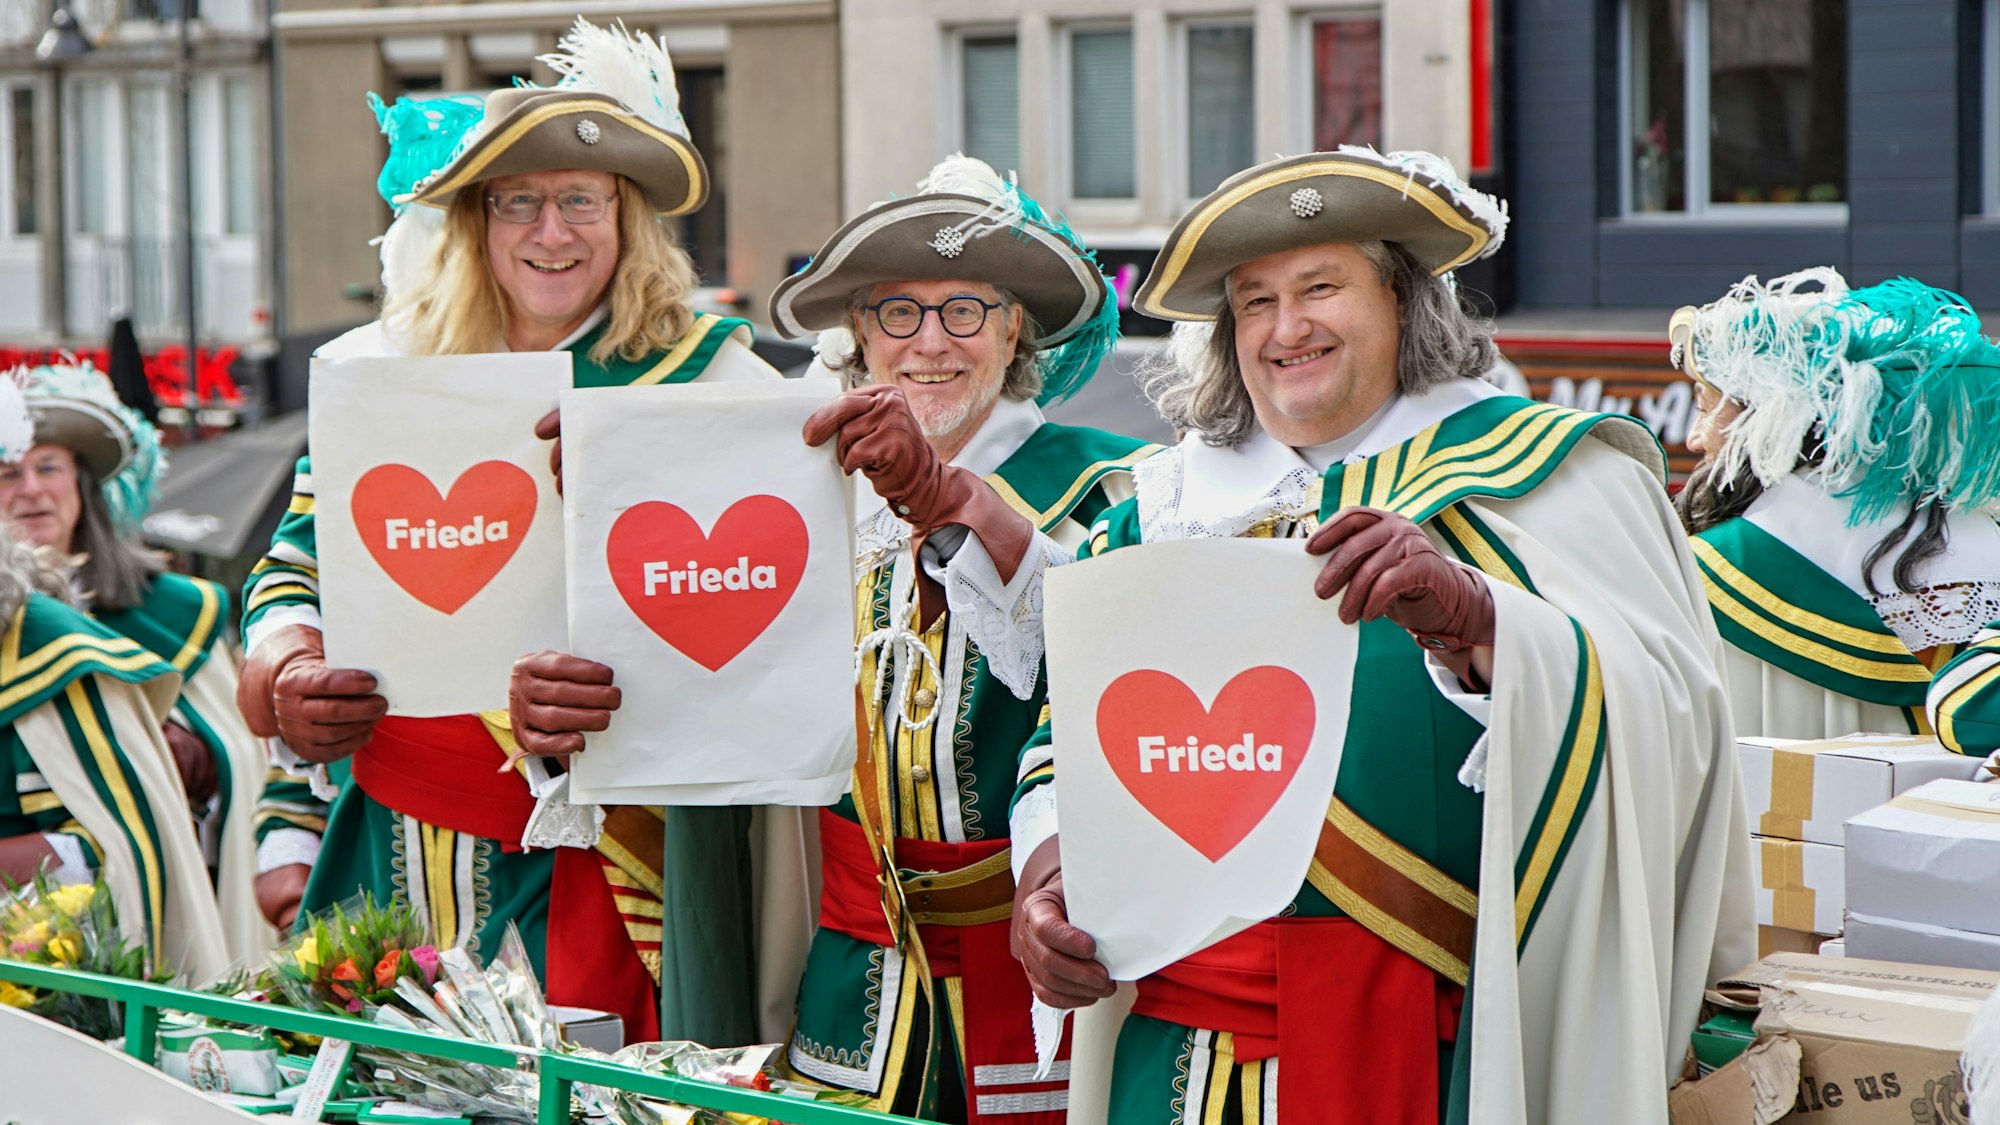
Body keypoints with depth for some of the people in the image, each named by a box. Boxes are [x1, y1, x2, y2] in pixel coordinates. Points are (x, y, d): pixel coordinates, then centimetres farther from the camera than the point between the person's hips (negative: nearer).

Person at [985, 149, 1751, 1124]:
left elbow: (1664, 721, -13)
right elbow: (1071, 733, 17)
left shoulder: (1535, 472, 0)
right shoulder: (1165, 505, 12)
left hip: (1443, 1037, -3)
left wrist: (1475, 622, -29)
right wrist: (1046, 869, -4)